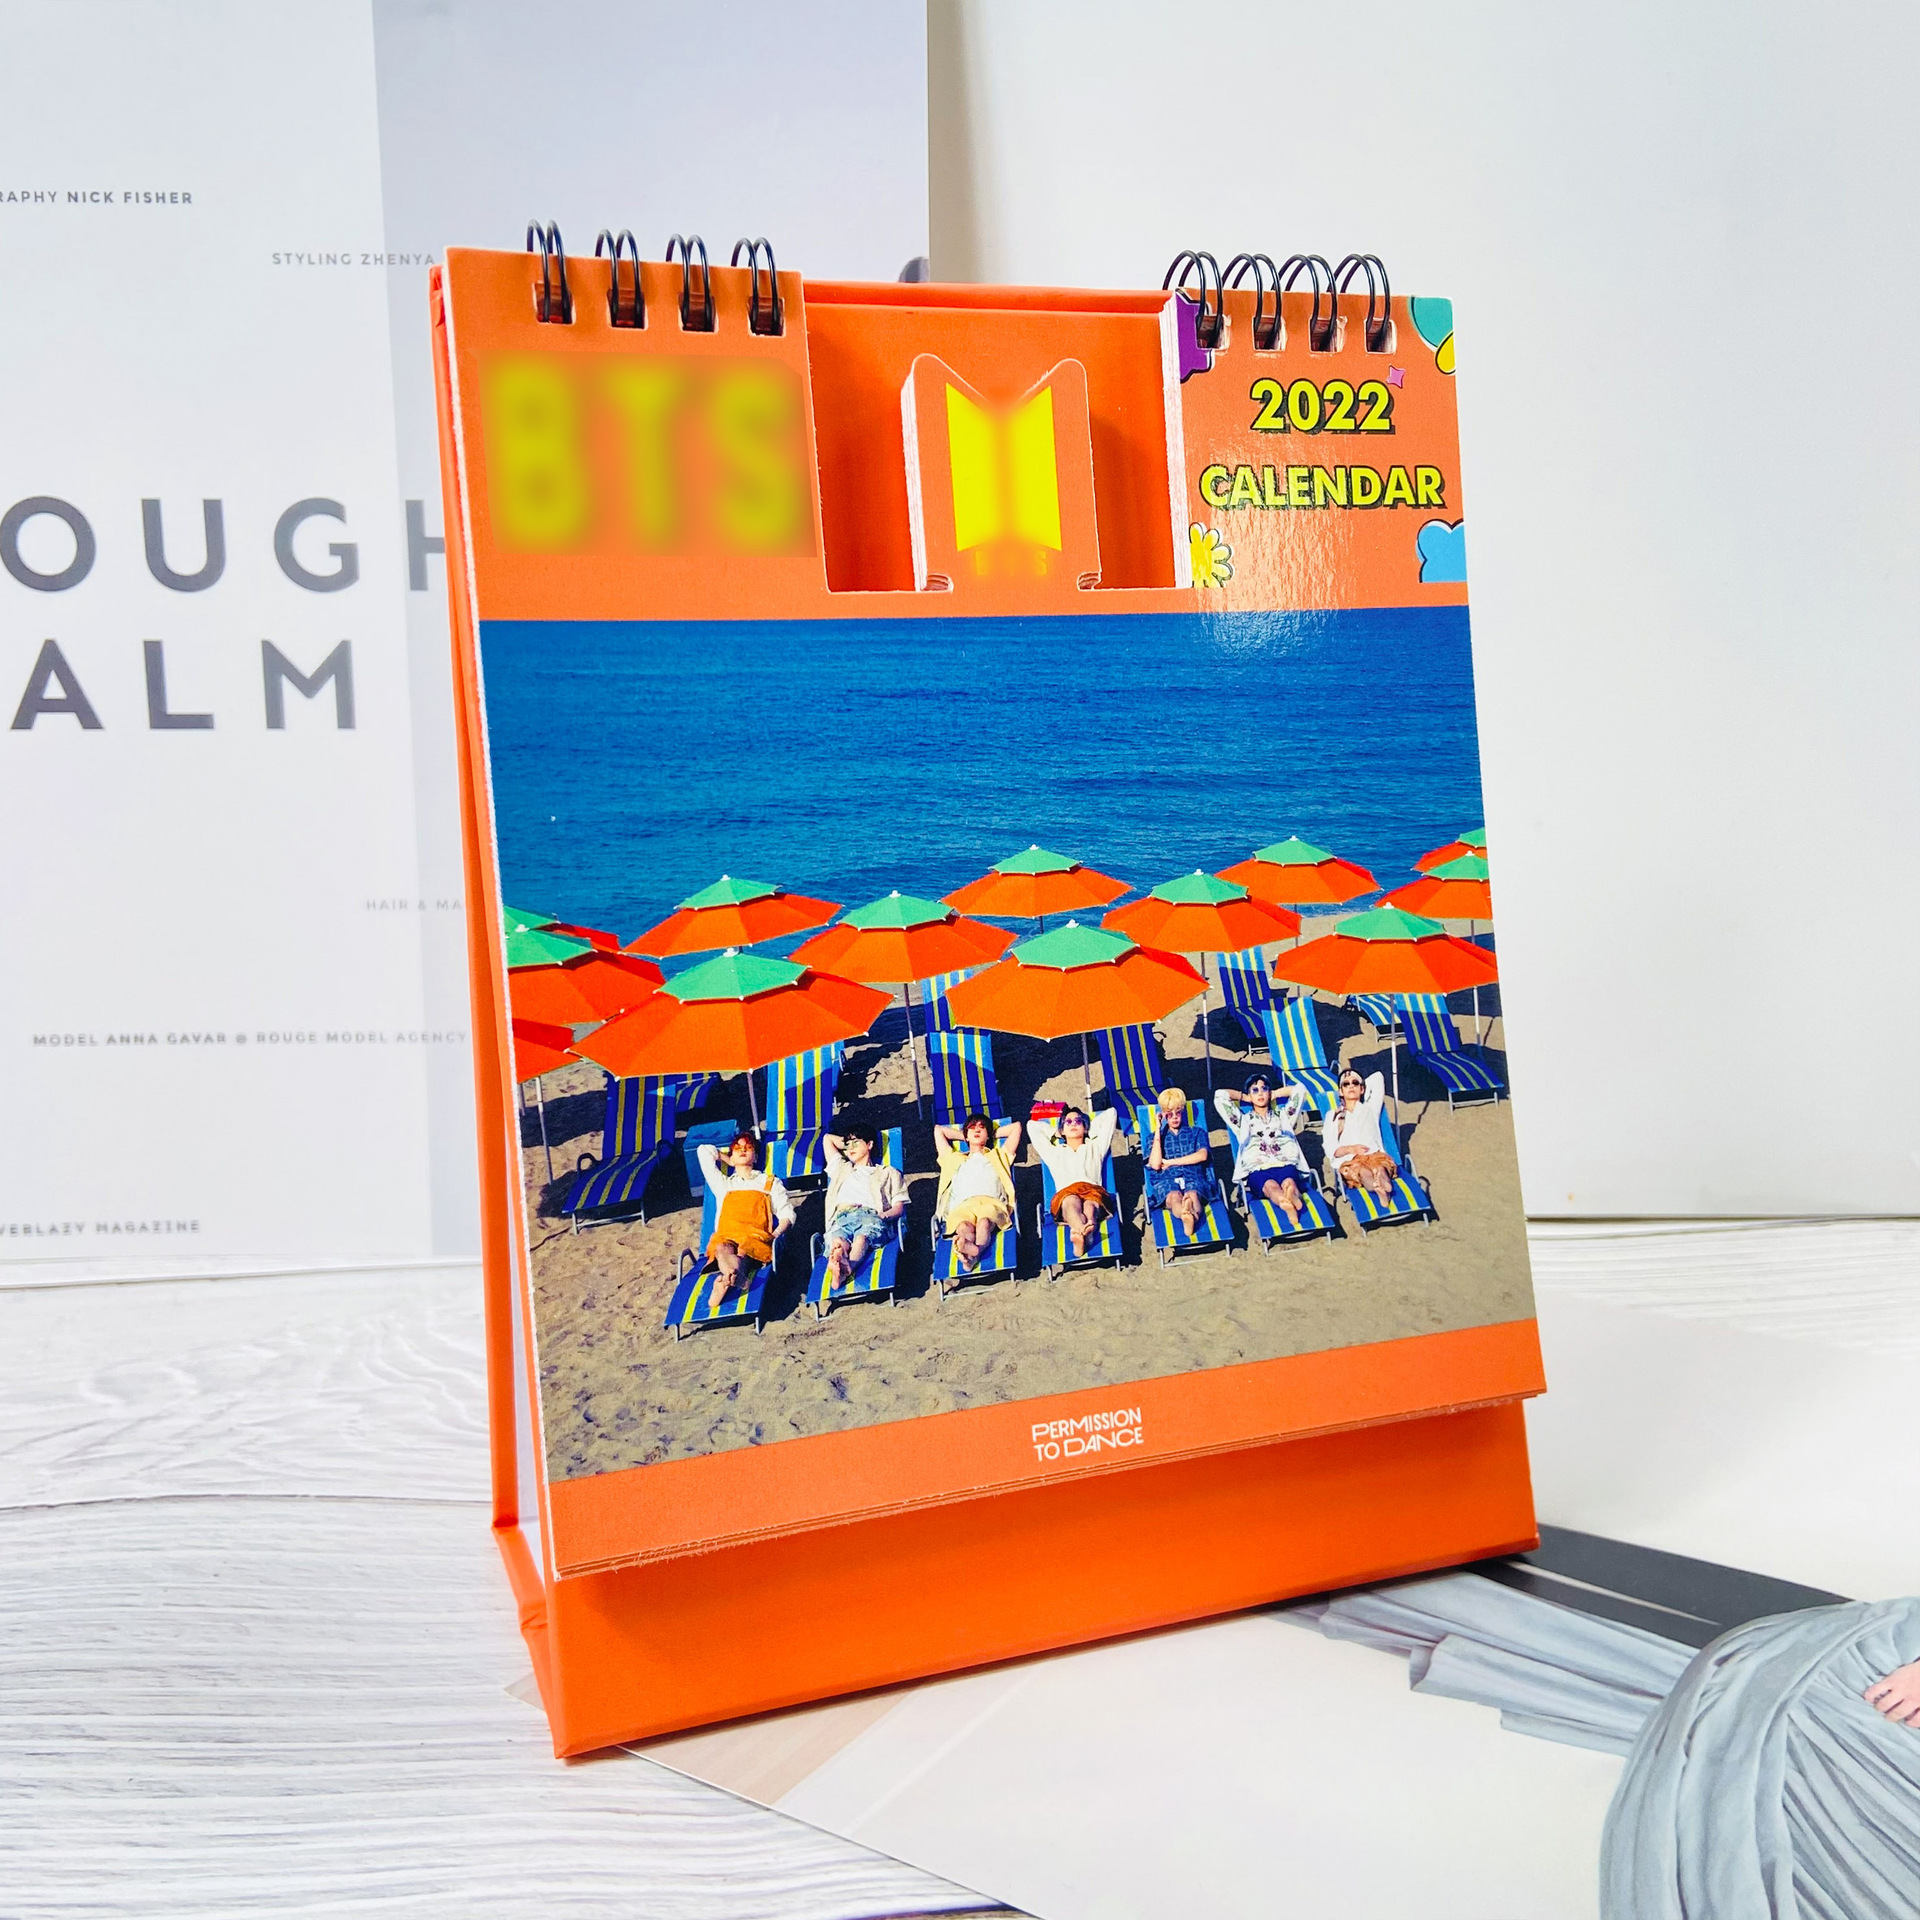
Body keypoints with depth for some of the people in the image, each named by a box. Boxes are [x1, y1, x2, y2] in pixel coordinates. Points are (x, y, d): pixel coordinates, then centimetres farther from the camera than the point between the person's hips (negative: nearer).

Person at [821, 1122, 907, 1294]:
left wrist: (883, 1216, -7)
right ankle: (839, 1263, -74)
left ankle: (846, 1268, -75)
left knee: (862, 1236, -43)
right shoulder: (842, 1168, 43)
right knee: (838, 1240, -39)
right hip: (842, 1217, 3)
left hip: (871, 1215, -3)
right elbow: (828, 1138, 54)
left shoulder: (888, 1173, 30)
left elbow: (899, 1207, 15)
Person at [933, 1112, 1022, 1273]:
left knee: (985, 1222, -41)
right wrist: (963, 1135, 56)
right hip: (962, 1205, 1)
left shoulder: (998, 1155, 42)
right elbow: (938, 1130, 54)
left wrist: (993, 1134, 51)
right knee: (964, 1227, -40)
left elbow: (1016, 1126, 45)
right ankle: (970, 1251, -74)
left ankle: (975, 1250, -74)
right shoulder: (955, 1159, 45)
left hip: (991, 1202, -1)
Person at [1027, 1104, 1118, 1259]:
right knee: (1071, 1201, -40)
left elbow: (1110, 1113, 42)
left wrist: (1089, 1130, 46)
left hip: (1093, 1189, 1)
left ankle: (1080, 1234, -74)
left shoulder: (1095, 1147, 39)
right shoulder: (1054, 1152, 41)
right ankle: (1085, 1232, -75)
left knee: (1090, 1204, -39)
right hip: (1065, 1193, 0)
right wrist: (1056, 1133, 50)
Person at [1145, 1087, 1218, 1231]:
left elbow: (1202, 1155, 3)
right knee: (1174, 1197, -41)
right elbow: (1155, 1165, 4)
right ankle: (1189, 1216, -77)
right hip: (1166, 1180, 0)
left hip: (1193, 1177, 0)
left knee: (1192, 1195, -40)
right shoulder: (1157, 1136, 24)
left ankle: (1188, 1216, -77)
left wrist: (1170, 1162, 2)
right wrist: (1158, 1131, 7)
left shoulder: (1197, 1132, 25)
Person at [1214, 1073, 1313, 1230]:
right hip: (1257, 1169, -2)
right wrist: (1244, 1098, 39)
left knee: (1289, 1182, -41)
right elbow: (1220, 1096, 26)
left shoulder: (1282, 1115, 37)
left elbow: (1299, 1090, 30)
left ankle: (1293, 1200, -77)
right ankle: (1289, 1205, -77)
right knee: (1270, 1185, -43)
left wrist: (1275, 1094, 40)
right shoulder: (1243, 1120, 33)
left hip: (1285, 1164, 2)